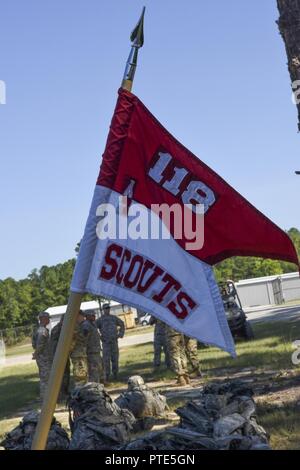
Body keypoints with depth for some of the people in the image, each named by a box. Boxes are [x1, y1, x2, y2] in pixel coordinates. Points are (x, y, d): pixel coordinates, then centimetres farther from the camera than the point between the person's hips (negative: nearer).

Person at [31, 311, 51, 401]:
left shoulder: (38, 330, 13)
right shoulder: (43, 330, -18)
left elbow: (34, 344, 18)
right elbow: (39, 344, -26)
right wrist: (36, 354, -12)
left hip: (40, 357, 10)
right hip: (45, 357, -10)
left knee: (43, 377, 15)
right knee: (46, 377, -5)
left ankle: (43, 397, 21)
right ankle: (45, 398, -3)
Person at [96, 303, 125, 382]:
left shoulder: (114, 318, 11)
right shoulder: (100, 319, -1)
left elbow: (122, 324, 25)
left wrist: (121, 334, 15)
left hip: (114, 341, 4)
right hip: (105, 342, -3)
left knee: (115, 359, 7)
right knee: (106, 360, -6)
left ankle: (115, 374, 17)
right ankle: (107, 376, -2)